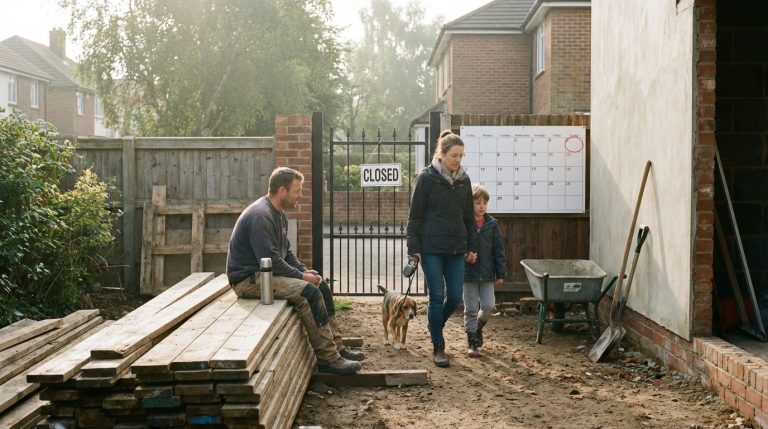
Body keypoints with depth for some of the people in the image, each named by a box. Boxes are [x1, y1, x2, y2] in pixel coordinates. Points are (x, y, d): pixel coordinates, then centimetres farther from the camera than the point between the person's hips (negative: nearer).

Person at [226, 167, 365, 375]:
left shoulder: (278, 215, 12)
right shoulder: (260, 216, -21)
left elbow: (286, 252, 20)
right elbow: (270, 261, -26)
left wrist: (305, 271, 4)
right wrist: (301, 276, -16)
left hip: (265, 273, 11)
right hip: (249, 279, -11)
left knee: (322, 286, 6)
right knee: (309, 292, -24)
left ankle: (336, 347, 9)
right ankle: (328, 358, -18)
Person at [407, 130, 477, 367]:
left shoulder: (464, 180, 9)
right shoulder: (427, 178, -5)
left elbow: (469, 216, 16)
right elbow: (415, 214, -4)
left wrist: (471, 247, 13)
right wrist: (414, 248, -8)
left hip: (456, 249, 4)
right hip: (432, 247, -4)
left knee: (455, 296, 3)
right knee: (437, 296, -2)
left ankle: (436, 326, 32)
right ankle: (438, 348, 8)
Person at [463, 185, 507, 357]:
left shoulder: (491, 224, 1)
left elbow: (499, 250, 4)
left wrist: (500, 273, 3)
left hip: (487, 274, 2)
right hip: (468, 273, -2)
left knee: (488, 306, -1)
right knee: (471, 309, 3)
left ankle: (478, 327, 29)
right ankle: (472, 342, 14)